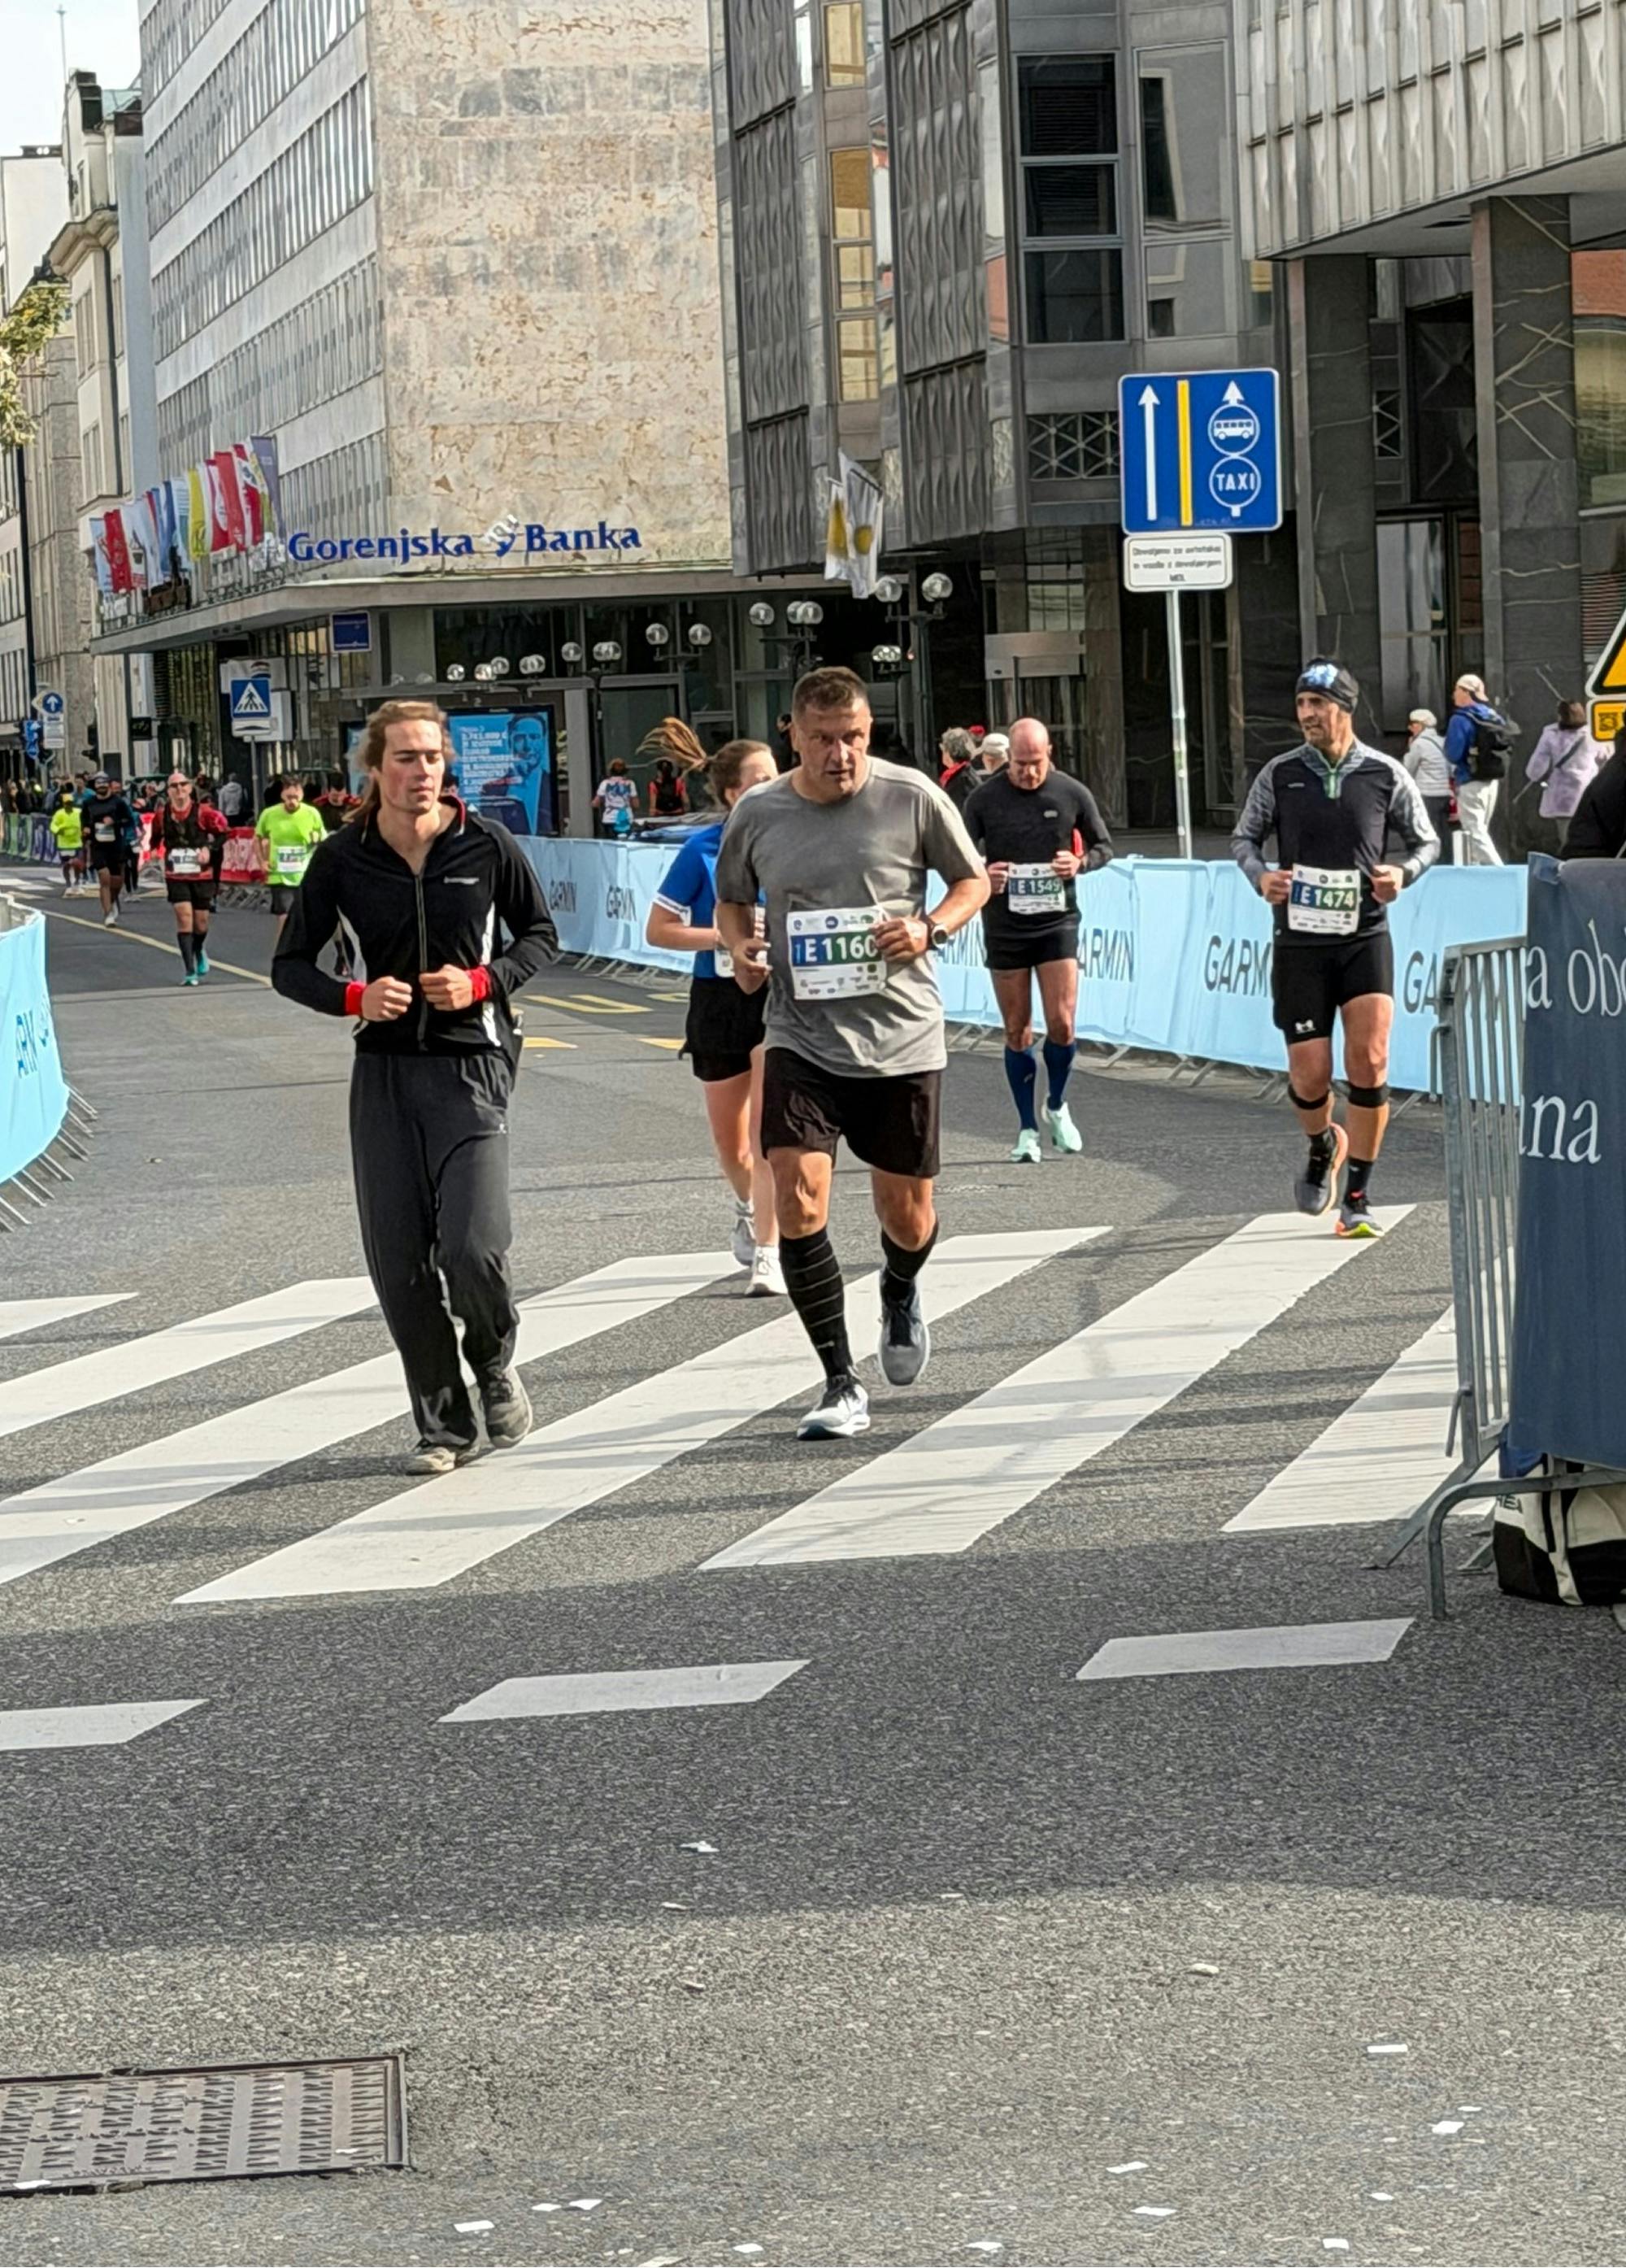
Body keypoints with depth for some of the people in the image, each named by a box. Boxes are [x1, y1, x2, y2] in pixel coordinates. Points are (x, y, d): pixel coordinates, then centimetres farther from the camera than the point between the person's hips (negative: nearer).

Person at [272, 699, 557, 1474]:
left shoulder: (486, 846, -4)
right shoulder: (341, 859, -2)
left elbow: (539, 935, 9)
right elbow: (290, 965, 7)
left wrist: (483, 983, -9)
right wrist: (354, 997, -12)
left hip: (470, 1063, -2)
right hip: (384, 1069, 2)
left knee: (474, 1245, -16)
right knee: (397, 1261, 0)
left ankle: (496, 1364, 17)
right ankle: (444, 1425, 15)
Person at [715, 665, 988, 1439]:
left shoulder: (912, 797, -5)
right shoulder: (756, 815, -1)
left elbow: (972, 881, 7)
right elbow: (732, 900, 16)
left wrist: (930, 930, -13)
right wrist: (739, 948, -5)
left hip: (902, 1037, 0)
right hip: (802, 1040, 0)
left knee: (907, 1218, 9)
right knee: (797, 1203, -16)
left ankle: (900, 1291, 48)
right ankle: (841, 1385, -5)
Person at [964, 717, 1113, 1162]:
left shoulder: (1073, 794, -1)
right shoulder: (986, 799, -4)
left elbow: (1104, 846, 10)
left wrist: (1080, 863, -12)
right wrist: (981, 875, -21)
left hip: (1057, 921, 0)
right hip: (1004, 926, 0)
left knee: (1062, 1025, -8)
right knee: (1017, 1031, 4)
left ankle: (1056, 1105, 19)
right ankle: (1027, 1129, 15)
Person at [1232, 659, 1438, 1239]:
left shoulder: (1386, 775, 0)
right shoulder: (1279, 775, 2)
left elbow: (1426, 841, 11)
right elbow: (1243, 838, 12)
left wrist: (1403, 873, -10)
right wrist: (1260, 876, -9)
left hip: (1365, 940, -1)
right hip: (1300, 944, 1)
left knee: (1369, 1062, -13)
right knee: (1310, 1077, -3)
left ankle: (1356, 1201, -2)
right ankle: (1323, 1147, 34)